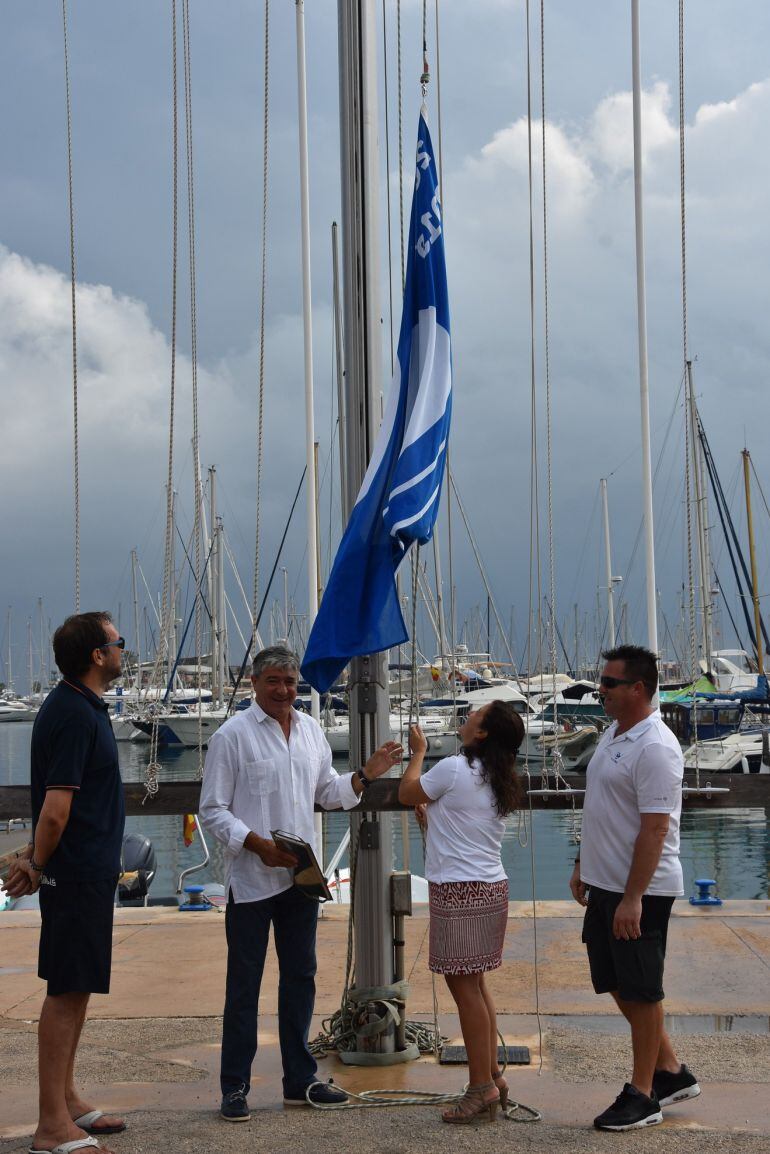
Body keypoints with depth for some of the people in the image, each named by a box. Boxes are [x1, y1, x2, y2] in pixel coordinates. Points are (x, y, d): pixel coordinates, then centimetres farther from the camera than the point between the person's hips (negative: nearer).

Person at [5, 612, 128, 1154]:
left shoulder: (82, 706, 13)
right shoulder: (74, 714, -20)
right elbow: (55, 809, -22)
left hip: (89, 871, 10)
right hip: (78, 874, -10)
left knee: (75, 988, 16)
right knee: (67, 991, -4)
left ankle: (66, 1100, 27)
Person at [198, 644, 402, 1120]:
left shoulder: (311, 730, 11)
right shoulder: (232, 735, -8)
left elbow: (328, 793, 21)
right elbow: (212, 810, -9)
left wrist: (366, 774, 6)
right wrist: (258, 844, -20)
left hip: (301, 875, 6)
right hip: (251, 879, -6)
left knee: (300, 978, 12)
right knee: (244, 983, 0)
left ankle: (300, 1080, 22)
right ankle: (235, 1086, 9)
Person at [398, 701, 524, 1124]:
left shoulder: (455, 768, -14)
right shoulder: (499, 780, 11)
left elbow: (407, 794, 1)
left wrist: (418, 751, 13)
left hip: (459, 891, -9)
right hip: (492, 887, 9)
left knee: (464, 986, -4)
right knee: (475, 984, 16)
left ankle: (482, 1087, -1)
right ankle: (492, 1076, 20)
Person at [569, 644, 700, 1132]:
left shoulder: (655, 748, -20)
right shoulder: (613, 735, 11)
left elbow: (655, 828, -24)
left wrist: (632, 898, -25)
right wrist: (583, 867, 21)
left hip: (640, 891, -10)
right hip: (605, 886, 10)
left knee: (641, 991, 1)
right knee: (619, 984, 16)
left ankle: (643, 1095, 13)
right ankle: (672, 1072, 29)